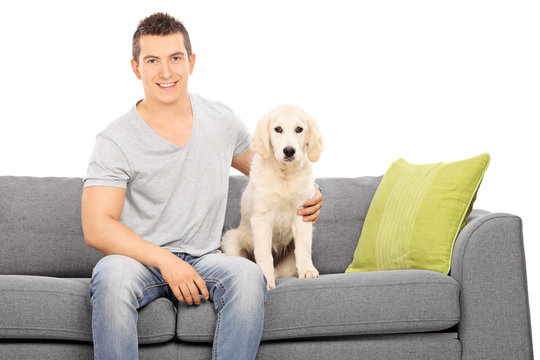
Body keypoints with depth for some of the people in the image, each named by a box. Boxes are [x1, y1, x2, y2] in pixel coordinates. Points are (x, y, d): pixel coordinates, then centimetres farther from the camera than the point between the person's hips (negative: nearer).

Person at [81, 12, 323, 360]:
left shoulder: (222, 120, 7)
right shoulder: (115, 141, -7)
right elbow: (96, 227, -14)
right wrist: (164, 260, -25)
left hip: (204, 259, 3)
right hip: (140, 258, -2)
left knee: (249, 275, -30)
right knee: (113, 276, -37)